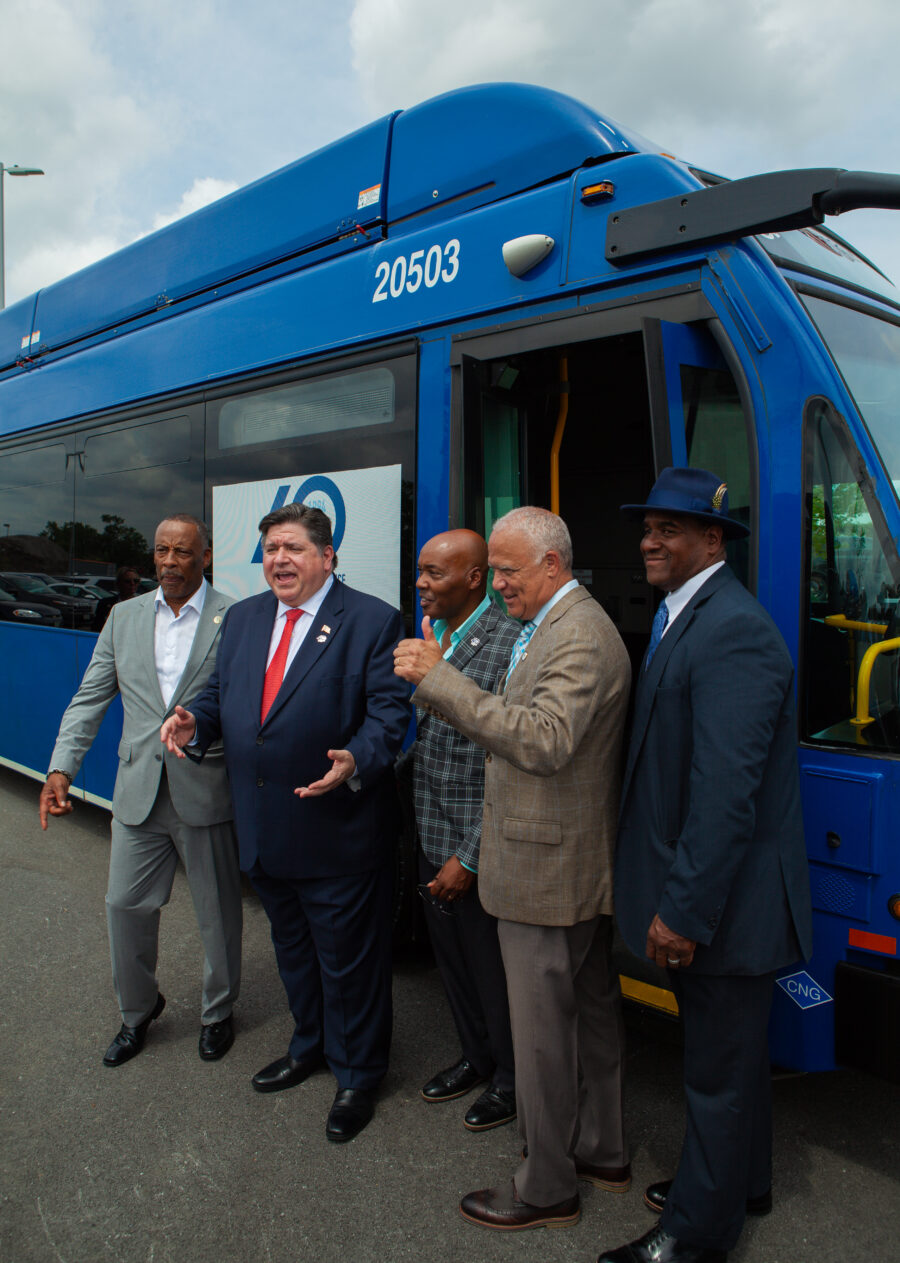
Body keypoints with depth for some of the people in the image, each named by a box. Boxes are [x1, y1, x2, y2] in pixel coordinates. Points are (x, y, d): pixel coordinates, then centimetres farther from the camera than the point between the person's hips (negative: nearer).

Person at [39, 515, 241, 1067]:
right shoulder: (125, 616, 8)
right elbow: (90, 698, 7)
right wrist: (62, 767, -2)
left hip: (207, 790, -4)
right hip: (139, 792, 4)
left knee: (218, 912, 11)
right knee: (126, 906, 14)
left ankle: (219, 1012, 36)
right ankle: (138, 1010, 40)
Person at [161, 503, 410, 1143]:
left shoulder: (372, 620, -11)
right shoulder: (243, 616, 9)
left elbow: (390, 708, -15)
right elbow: (222, 690, 13)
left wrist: (357, 762, -32)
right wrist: (195, 722, -8)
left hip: (338, 832, -6)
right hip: (265, 830, 7)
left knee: (347, 958, 9)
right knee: (292, 948, 25)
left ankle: (358, 1076, 32)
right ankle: (310, 1047, 49)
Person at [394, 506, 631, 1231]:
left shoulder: (578, 637, -21)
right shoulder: (561, 625, 13)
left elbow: (543, 739, -33)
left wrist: (441, 677, -31)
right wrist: (438, 682, 5)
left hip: (546, 874, -11)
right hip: (582, 868, 11)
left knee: (542, 1033, 5)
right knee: (593, 1012, 22)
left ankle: (547, 1188, 24)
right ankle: (601, 1151, 40)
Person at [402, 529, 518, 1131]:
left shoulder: (510, 645, -19)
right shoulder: (433, 639, 8)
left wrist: (470, 857, -20)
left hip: (478, 848, -8)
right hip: (431, 839, 8)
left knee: (492, 969, 11)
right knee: (452, 957, 22)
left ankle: (511, 1080, 35)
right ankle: (476, 1057, 45)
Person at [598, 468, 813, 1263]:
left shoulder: (731, 631, -23)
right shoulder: (685, 617, 9)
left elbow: (726, 791, -28)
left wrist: (684, 911, -24)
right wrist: (671, 892, 15)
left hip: (724, 898, -10)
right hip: (706, 889, 10)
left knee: (719, 1068, 9)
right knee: (730, 1052, 26)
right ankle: (741, 1182, 47)